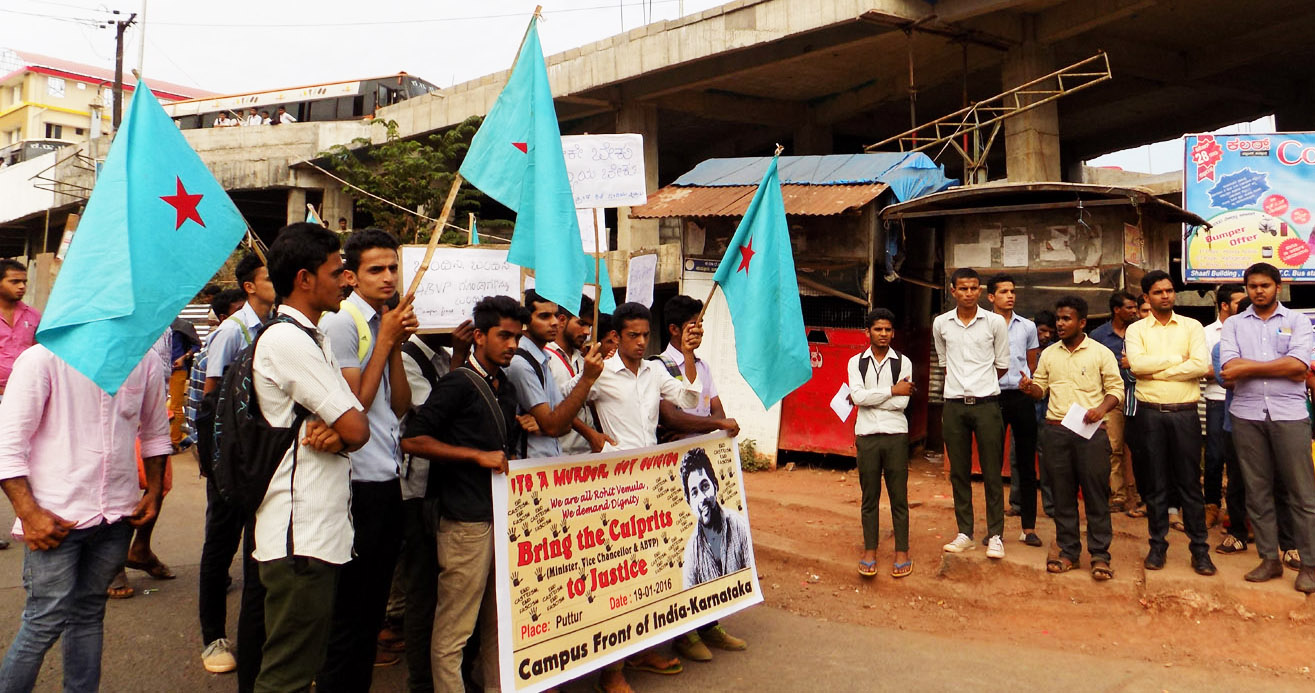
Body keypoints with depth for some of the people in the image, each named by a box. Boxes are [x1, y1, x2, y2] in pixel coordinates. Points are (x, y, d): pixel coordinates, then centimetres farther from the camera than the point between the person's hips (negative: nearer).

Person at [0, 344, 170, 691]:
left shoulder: (145, 363, 2)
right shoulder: (42, 360, -11)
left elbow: (156, 432, 17)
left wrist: (154, 492, 11)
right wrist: (29, 514, -15)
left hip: (118, 516, 4)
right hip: (57, 517, -4)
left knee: (89, 613, 15)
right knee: (47, 620, -4)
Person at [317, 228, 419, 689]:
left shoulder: (386, 325, 14)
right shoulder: (341, 323, -11)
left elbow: (400, 407, 8)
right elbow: (353, 405, -18)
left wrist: (397, 345, -3)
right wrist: (386, 340, -13)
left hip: (388, 481, 9)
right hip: (359, 483, -8)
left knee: (373, 604, 18)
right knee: (349, 610, 1)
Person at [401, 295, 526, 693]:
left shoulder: (506, 388, 16)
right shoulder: (459, 383, -8)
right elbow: (413, 440, -16)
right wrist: (478, 456, -17)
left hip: (503, 518, 8)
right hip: (467, 521, -8)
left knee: (498, 622, 16)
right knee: (454, 629, -1)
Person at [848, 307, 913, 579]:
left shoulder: (903, 362, 4)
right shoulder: (856, 362, 6)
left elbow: (902, 402, -8)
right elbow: (858, 396, -10)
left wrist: (866, 398, -7)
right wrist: (892, 390, -9)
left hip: (895, 434, 0)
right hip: (867, 435, 1)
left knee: (898, 495, 4)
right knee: (869, 496, 6)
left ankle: (902, 552, 13)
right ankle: (869, 551, 16)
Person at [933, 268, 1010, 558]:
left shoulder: (995, 322, -1)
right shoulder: (940, 324, 5)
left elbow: (1002, 365, 7)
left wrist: (980, 384, 10)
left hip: (986, 403, -2)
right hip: (954, 404, 2)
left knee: (992, 472, 1)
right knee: (959, 472, 7)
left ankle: (995, 535, 10)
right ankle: (964, 533, 17)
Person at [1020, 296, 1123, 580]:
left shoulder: (1101, 353, 2)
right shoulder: (1049, 354, 12)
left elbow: (1116, 389, 0)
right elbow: (1041, 388, 15)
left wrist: (1102, 408, -18)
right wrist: (1030, 387, -7)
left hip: (1091, 431, -3)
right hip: (1055, 430, 4)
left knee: (1096, 494, -1)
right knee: (1062, 494, 8)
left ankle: (1099, 555, 6)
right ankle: (1068, 551, 17)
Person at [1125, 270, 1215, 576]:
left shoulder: (1192, 326, 6)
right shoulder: (1136, 330, 6)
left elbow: (1202, 365, -10)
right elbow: (1136, 364, -12)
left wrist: (1155, 371, -9)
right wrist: (1178, 358, -8)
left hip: (1185, 412, 0)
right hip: (1150, 413, 0)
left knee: (1190, 482, 4)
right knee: (1155, 483, 7)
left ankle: (1199, 549, 12)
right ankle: (1158, 545, 16)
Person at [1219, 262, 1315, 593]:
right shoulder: (1233, 325, 10)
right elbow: (1230, 367, -6)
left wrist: (1247, 369, -9)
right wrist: (1282, 367, -9)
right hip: (1247, 416, 2)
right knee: (1257, 490, 7)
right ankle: (1270, 559, 16)